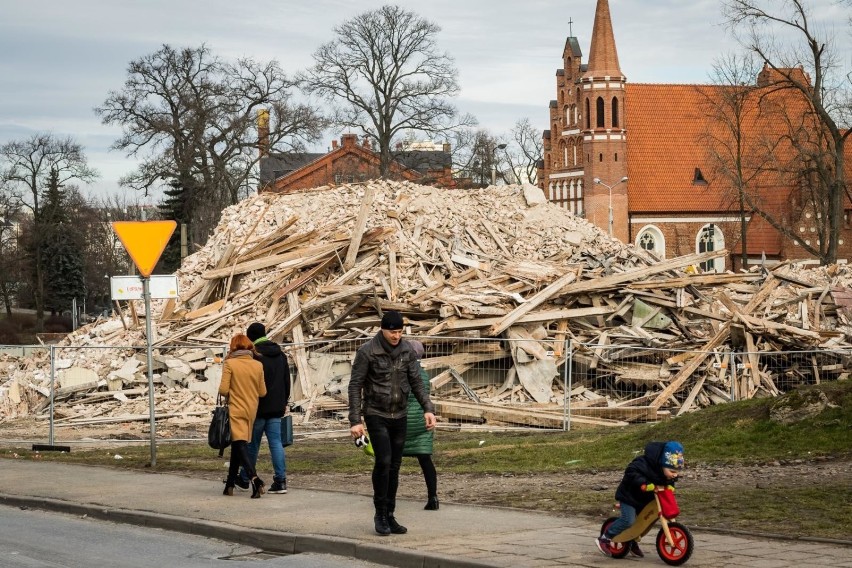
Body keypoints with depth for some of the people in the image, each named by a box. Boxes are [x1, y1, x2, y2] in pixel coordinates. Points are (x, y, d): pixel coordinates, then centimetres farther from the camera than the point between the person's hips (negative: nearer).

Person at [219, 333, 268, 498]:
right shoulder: (258, 365, 2)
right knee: (236, 447, 17)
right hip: (251, 410, 5)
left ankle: (254, 478, -31)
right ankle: (230, 485, 21)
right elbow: (263, 392, 5)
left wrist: (230, 394, 8)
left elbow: (223, 390, -14)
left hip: (236, 411, -5)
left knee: (240, 446, -10)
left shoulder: (229, 364, -9)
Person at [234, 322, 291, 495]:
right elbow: (287, 382, 18)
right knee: (276, 442, 3)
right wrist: (283, 403, 24)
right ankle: (280, 480, -5)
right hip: (276, 408, 6)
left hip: (258, 408, -6)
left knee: (252, 444, 6)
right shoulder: (281, 355, 12)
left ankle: (244, 479, 18)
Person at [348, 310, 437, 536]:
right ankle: (380, 514, -2)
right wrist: (355, 420, -14)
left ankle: (390, 516, 13)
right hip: (376, 415, -4)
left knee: (394, 466, 5)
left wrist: (428, 408, -3)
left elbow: (416, 382, 8)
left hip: (400, 416, 4)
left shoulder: (406, 350, 1)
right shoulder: (367, 352, -11)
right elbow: (355, 386, -9)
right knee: (383, 462, -16)